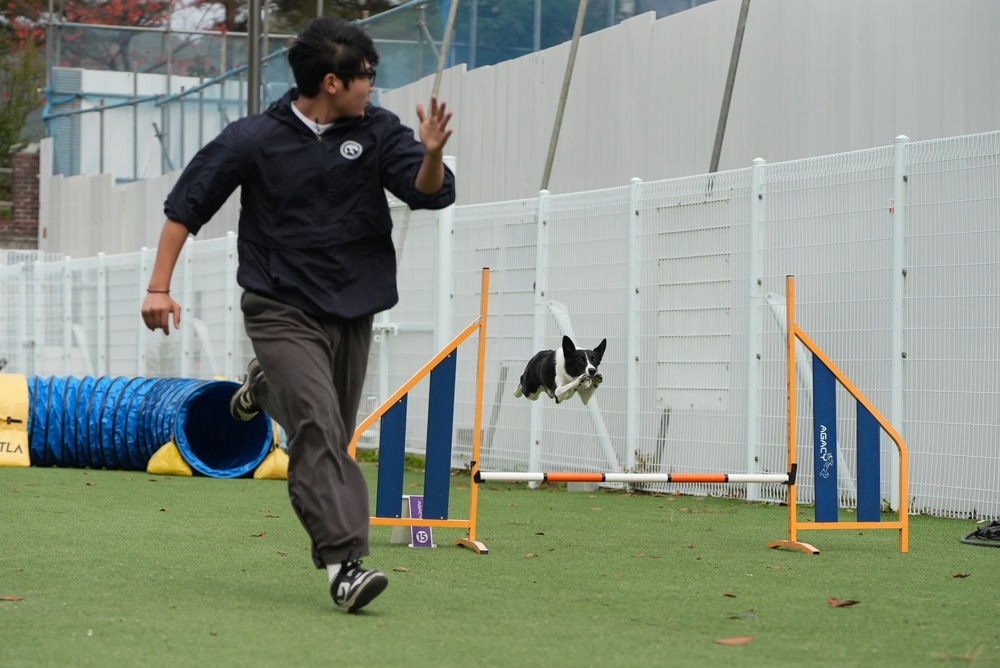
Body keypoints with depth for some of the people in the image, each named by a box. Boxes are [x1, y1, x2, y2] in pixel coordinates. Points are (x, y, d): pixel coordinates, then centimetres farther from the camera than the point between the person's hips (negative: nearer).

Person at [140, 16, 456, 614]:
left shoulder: (378, 131, 1)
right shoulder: (254, 139, -7)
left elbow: (430, 194, -7)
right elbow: (186, 205, 0)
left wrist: (432, 157, -30)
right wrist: (159, 287, -3)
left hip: (353, 311, 4)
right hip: (283, 312, -4)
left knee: (332, 438, 14)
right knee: (319, 430, -20)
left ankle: (267, 388, 45)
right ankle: (344, 563, -25)